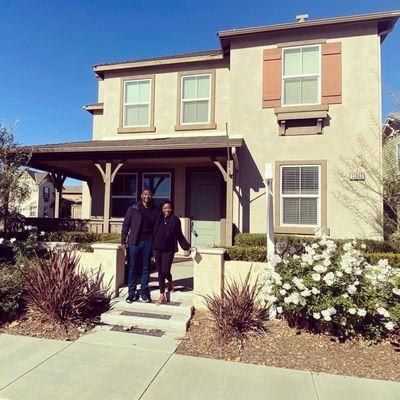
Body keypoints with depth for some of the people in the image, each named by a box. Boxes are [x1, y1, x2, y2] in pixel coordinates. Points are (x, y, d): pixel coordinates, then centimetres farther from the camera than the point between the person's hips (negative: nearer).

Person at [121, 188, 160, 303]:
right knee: (132, 267, 4)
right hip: (134, 242, -1)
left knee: (146, 268, 7)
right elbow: (126, 225, 4)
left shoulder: (155, 211, 7)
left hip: (148, 243, 1)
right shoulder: (133, 209, 3)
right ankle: (131, 293, 14)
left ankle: (144, 293, 17)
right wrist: (123, 241, -2)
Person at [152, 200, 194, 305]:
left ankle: (170, 282, 33)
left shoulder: (175, 220, 2)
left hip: (169, 249, -2)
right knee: (160, 272, 6)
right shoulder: (158, 219, 5)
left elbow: (180, 235, 7)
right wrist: (151, 247, 5)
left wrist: (188, 247, 2)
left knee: (165, 271, -4)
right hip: (157, 248, 2)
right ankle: (162, 296, 17)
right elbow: (153, 233, 8)